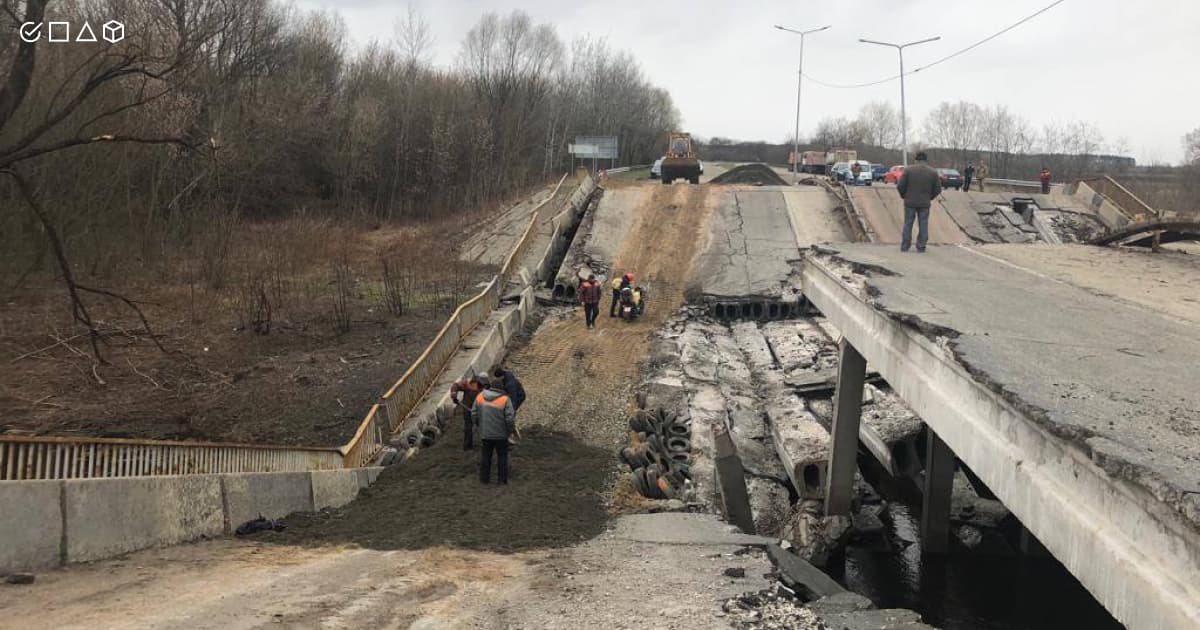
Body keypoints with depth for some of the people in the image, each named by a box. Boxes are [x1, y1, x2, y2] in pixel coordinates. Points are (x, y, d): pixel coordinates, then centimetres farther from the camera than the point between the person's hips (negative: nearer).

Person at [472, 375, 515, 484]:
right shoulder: (505, 399, -18)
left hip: (485, 433, 2)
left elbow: (474, 414, -2)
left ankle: (484, 478, 22)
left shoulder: (480, 397, -8)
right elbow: (510, 418, -19)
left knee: (485, 456, 17)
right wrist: (510, 431, -1)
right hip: (501, 434, -2)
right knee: (502, 457, 14)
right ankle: (502, 479, 17)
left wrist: (479, 426, 15)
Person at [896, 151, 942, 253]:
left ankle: (905, 246, 8)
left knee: (908, 224, 7)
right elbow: (938, 189, 1)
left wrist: (904, 196, 11)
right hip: (925, 203, 1)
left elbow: (900, 186, -7)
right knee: (923, 225, 8)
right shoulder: (933, 172, -1)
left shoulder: (909, 169, -6)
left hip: (910, 202, -1)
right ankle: (921, 247, 7)